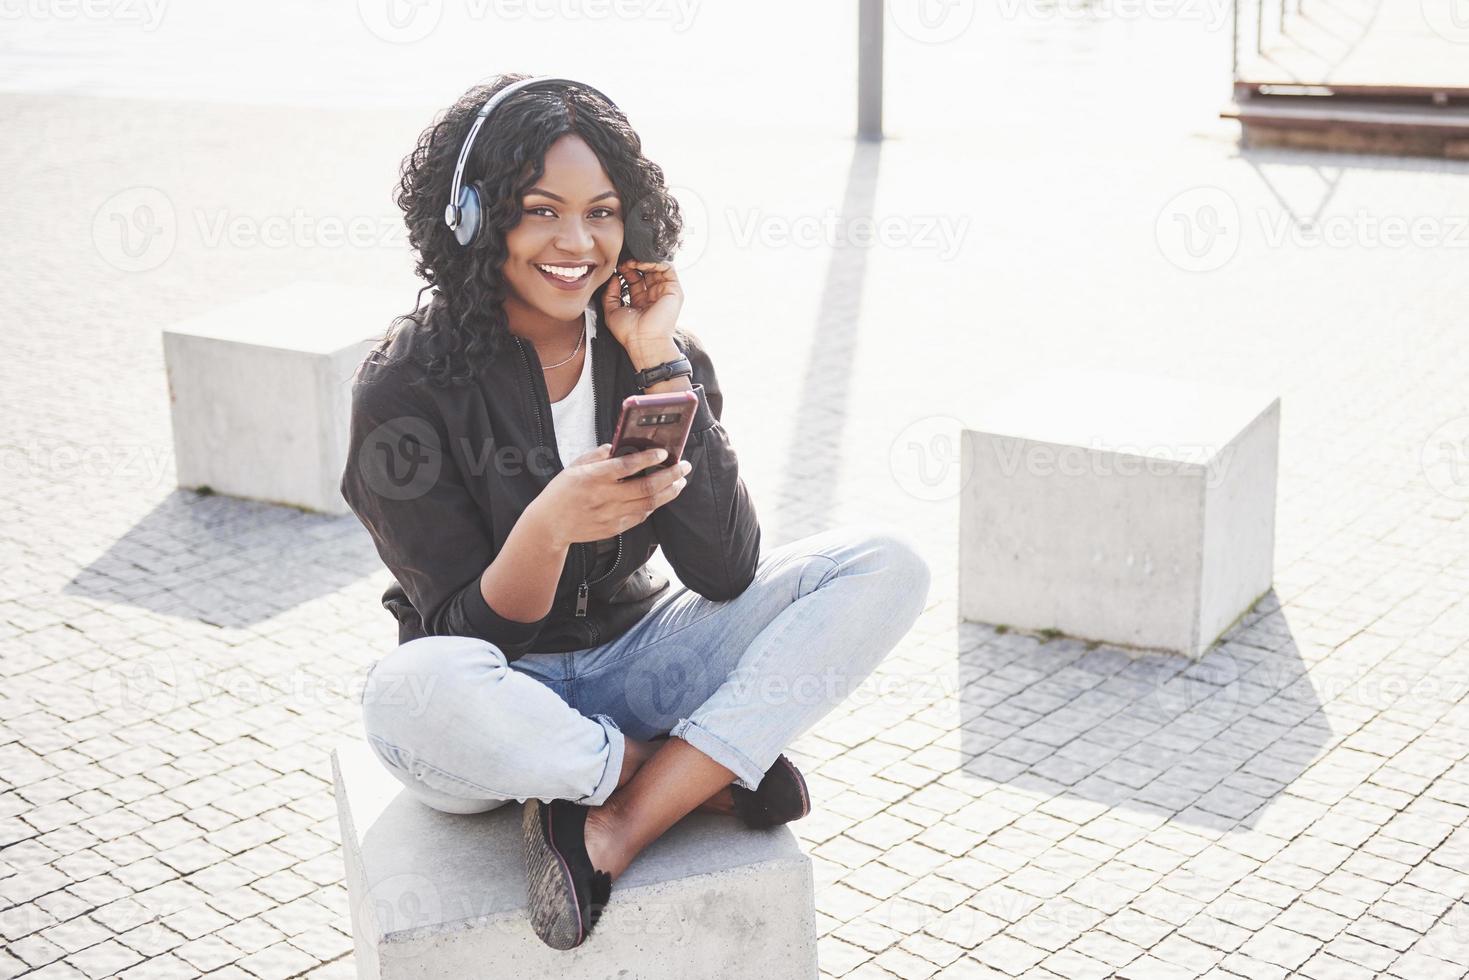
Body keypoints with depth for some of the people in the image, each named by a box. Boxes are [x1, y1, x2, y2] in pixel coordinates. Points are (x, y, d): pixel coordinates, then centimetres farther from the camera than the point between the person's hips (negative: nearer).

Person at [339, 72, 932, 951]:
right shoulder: (405, 389, -14)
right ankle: (711, 776, -13)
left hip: (636, 664, 4)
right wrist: (547, 528, -37)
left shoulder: (659, 347, -3)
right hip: (502, 700, -4)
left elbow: (725, 572, -12)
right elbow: (471, 632, -16)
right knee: (411, 696, -41)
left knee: (887, 568, -14)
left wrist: (661, 367, -18)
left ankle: (616, 828, -23)